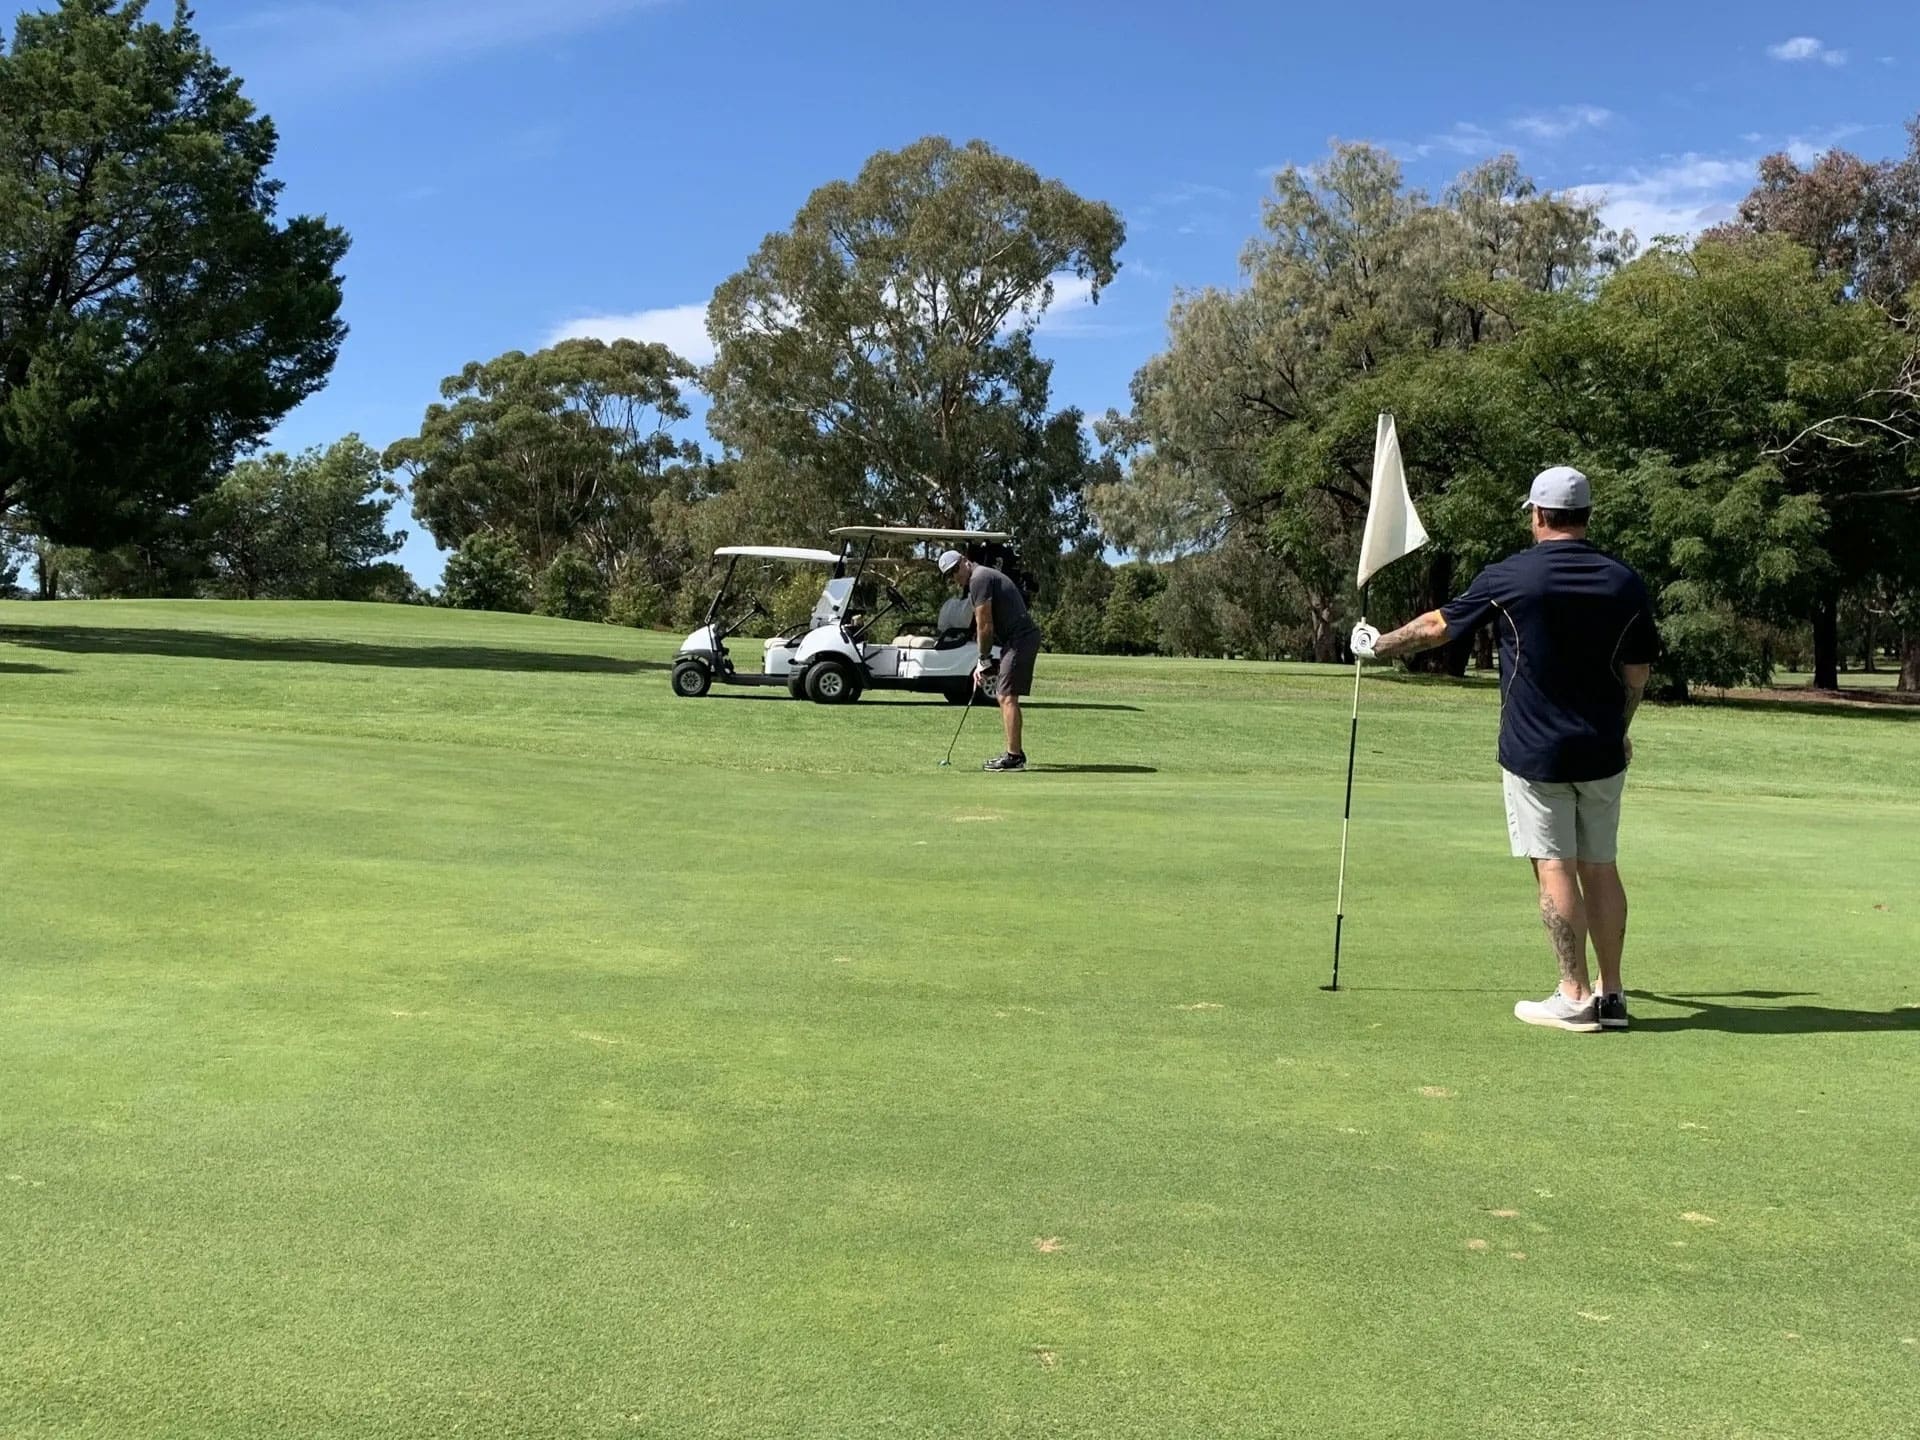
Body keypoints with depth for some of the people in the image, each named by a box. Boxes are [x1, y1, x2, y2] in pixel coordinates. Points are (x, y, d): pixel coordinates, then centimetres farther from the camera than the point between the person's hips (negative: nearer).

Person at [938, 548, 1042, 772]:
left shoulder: (979, 579, -10)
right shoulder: (983, 577, 21)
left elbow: (985, 626, -11)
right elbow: (986, 626, 20)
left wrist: (984, 660, -1)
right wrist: (984, 661, 14)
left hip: (1019, 639, -10)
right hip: (1020, 638, 10)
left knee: (1007, 697, -11)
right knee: (1003, 696, 14)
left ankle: (1014, 757, -12)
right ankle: (1014, 753, 18)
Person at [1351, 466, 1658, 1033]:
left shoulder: (1509, 577, -8)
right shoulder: (1624, 583, 2)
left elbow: (1438, 626, 3)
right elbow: (1638, 672, 8)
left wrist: (1377, 645, 20)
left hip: (1534, 752, -4)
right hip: (1601, 752, 4)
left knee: (1555, 868, 0)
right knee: (1601, 867, 11)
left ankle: (1575, 997, 1)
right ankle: (1611, 995, 15)